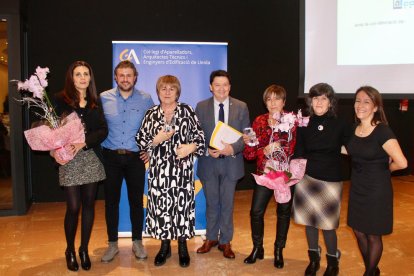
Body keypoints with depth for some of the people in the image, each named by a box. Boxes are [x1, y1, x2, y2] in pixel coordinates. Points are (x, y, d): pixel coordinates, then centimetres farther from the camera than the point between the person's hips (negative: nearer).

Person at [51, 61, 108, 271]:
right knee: (73, 207, -3)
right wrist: (55, 151, -20)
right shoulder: (60, 100, 1)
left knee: (89, 205, 7)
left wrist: (84, 143, -15)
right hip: (69, 160, -3)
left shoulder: (95, 102, 9)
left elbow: (103, 130, 1)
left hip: (91, 159, 3)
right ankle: (70, 250, 21)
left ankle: (84, 249, 24)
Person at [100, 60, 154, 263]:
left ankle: (137, 242, 23)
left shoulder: (145, 99, 1)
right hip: (111, 157, 0)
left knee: (136, 200, 8)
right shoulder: (103, 98, 0)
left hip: (136, 157, 0)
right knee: (111, 201, 7)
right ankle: (112, 244, 22)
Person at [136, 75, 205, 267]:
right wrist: (157, 140, -11)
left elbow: (199, 135, 1)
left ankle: (183, 246, 21)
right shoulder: (151, 114, 7)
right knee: (161, 205, 4)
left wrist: (191, 147, -17)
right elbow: (140, 141, 5)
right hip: (159, 169, 1)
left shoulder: (186, 111, 2)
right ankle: (165, 246, 23)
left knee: (182, 204, 3)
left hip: (182, 168, -1)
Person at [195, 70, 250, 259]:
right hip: (208, 163, 1)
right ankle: (211, 238, 32)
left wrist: (233, 148, -19)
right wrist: (208, 150, -16)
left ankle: (225, 241, 25)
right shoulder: (201, 107, 0)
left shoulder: (241, 107, 0)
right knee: (211, 203, 14)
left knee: (227, 204, 10)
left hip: (231, 163, 0)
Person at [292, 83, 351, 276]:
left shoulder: (340, 125, -6)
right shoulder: (304, 125, 0)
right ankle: (313, 259, 33)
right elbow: (298, 154, 4)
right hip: (307, 179, 2)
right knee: (309, 220, 11)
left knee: (327, 224, 3)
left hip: (330, 181, -2)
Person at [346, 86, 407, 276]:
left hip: (376, 190, -6)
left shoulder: (382, 131, -19)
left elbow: (401, 163, -22)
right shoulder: (355, 129, 1)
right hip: (357, 188, 7)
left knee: (373, 235, 10)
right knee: (359, 232, 16)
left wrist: (382, 170, -8)